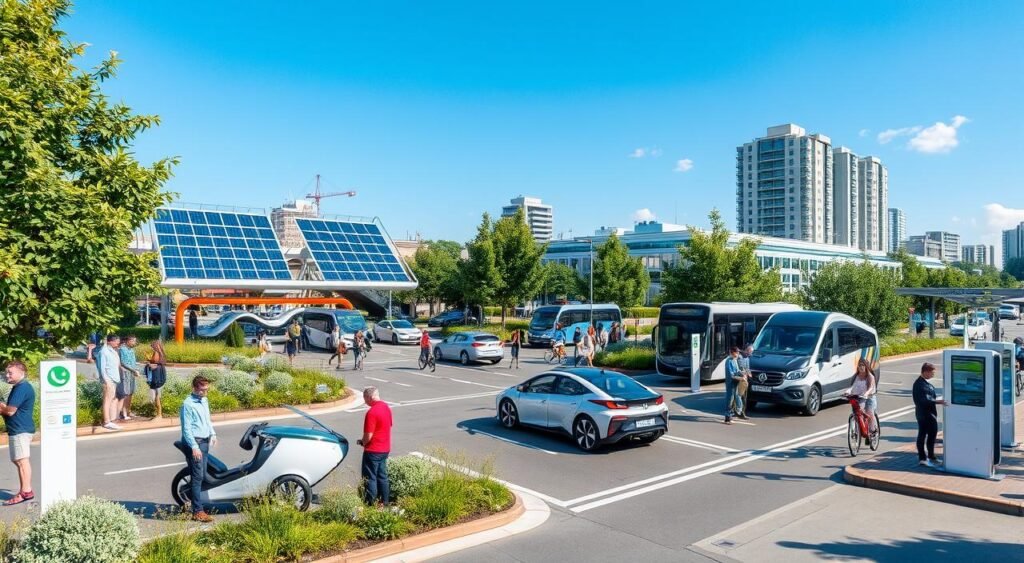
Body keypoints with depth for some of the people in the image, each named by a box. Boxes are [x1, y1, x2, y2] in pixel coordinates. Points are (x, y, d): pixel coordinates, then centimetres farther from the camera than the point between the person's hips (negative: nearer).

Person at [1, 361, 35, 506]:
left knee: (22, 460, -9)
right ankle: (25, 491, 19)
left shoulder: (22, 388, -16)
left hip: (20, 430, -11)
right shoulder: (20, 387, 18)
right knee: (20, 461, 13)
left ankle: (26, 492, -8)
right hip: (18, 429, 11)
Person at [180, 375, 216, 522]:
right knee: (198, 477, -8)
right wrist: (194, 446, -22)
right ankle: (198, 511, -6)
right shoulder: (188, 404, -14)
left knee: (202, 475, 13)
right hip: (194, 442, -8)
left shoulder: (204, 401, 13)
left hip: (204, 441, 8)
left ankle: (193, 502, 24)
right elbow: (186, 428, -17)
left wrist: (213, 434, 12)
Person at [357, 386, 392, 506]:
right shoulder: (386, 407, 5)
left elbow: (368, 436, -23)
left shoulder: (372, 412, -23)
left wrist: (362, 442, -2)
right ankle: (385, 502, 23)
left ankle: (371, 504, 10)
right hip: (385, 448, 9)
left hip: (373, 451, -9)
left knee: (370, 478, 3)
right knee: (382, 476, 17)